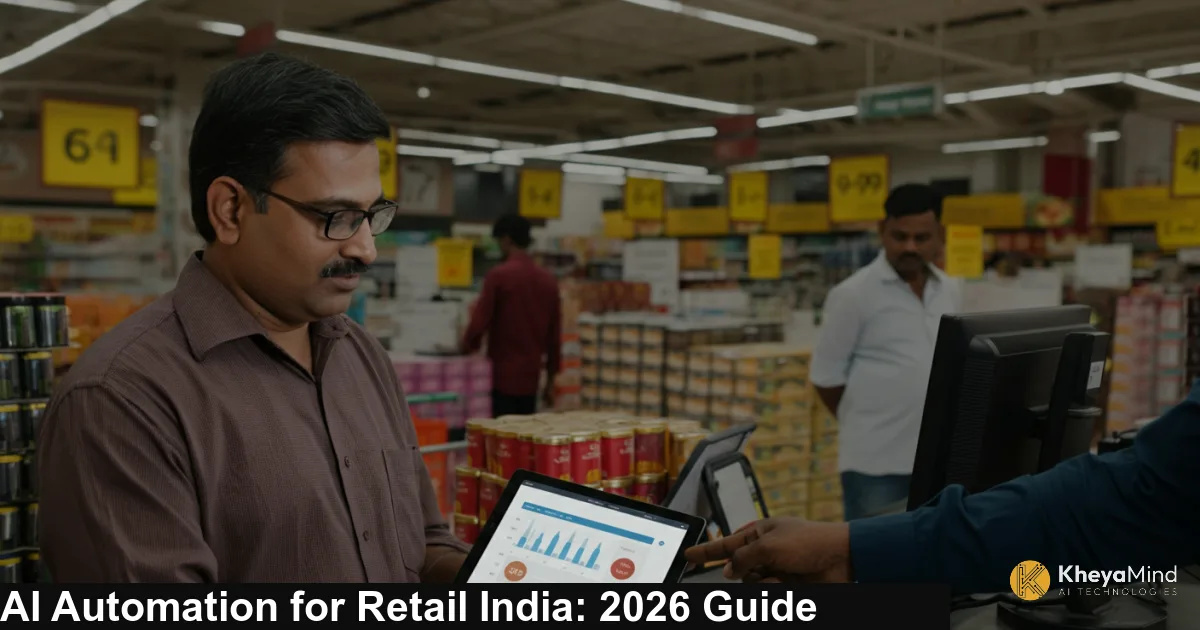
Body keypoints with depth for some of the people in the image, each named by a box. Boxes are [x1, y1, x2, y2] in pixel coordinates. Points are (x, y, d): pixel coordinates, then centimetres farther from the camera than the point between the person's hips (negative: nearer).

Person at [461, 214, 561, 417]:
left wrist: (468, 345, 10)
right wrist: (550, 380, 15)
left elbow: (480, 321, -12)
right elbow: (554, 336, 8)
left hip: (503, 375, -5)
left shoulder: (499, 275, -11)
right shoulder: (548, 279, 5)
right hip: (531, 375, 5)